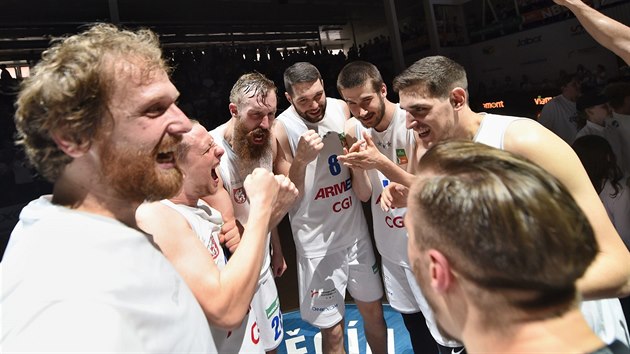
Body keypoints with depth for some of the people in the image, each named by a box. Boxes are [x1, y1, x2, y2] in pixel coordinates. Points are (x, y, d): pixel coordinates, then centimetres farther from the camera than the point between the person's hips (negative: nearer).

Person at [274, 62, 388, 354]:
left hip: (356, 232, 5)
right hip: (318, 245, -4)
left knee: (373, 312, 20)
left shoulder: (342, 109, -2)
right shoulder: (281, 129, -15)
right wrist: (301, 160, -28)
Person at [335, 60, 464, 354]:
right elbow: (365, 195, -1)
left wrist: (381, 163, -34)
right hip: (390, 246, 5)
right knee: (412, 322, 22)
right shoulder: (353, 130, -3)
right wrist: (357, 169, -23)